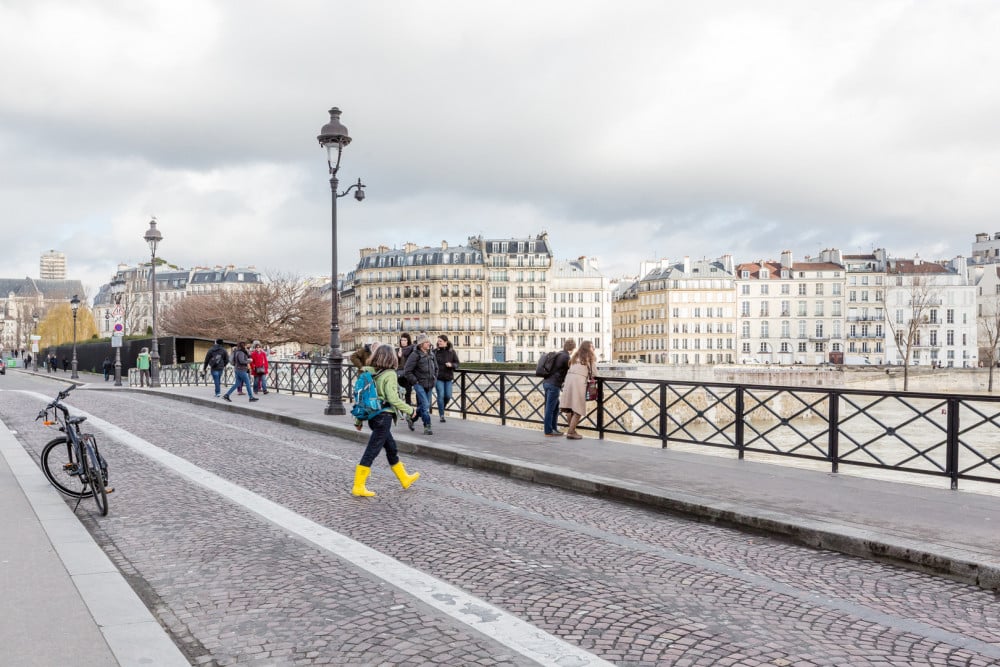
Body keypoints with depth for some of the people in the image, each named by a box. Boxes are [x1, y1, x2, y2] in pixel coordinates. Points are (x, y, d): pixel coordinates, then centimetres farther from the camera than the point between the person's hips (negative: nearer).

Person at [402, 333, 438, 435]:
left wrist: (434, 379, 14)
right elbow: (407, 372, -11)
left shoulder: (431, 355, 9)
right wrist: (415, 381, -12)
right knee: (425, 405, -14)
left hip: (429, 385, 7)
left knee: (421, 406, 13)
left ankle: (412, 419, 35)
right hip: (419, 385, -7)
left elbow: (435, 368, 25)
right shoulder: (415, 355, -12)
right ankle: (427, 427, -10)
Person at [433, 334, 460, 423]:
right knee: (441, 396, -7)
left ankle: (442, 408, 31)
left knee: (448, 396, 1)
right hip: (438, 377, -2)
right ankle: (441, 415, 2)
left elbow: (457, 363, 4)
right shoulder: (435, 351, -2)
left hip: (448, 377, 2)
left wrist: (451, 365, -16)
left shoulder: (452, 352, 2)